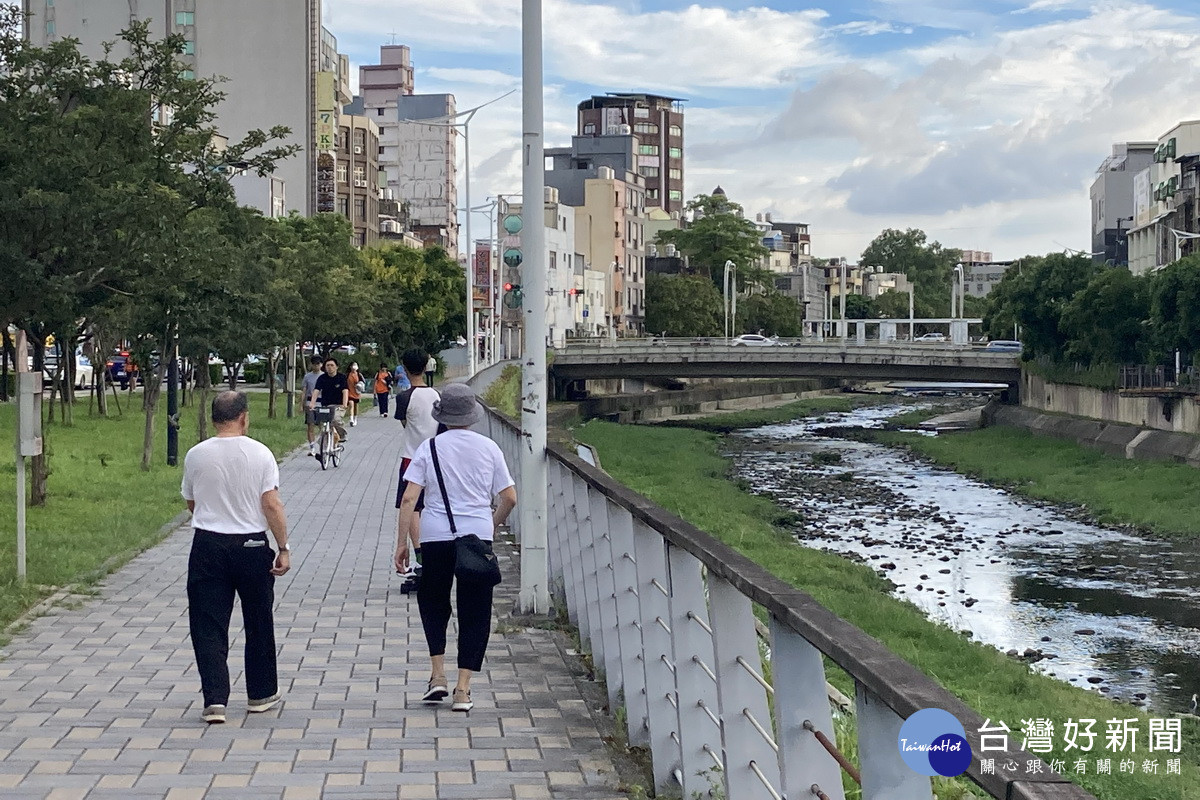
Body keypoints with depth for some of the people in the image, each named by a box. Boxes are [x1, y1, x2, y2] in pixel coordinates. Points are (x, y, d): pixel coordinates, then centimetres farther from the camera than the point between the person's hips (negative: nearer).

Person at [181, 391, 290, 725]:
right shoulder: (260, 454, -7)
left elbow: (191, 503, 12)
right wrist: (284, 548, -5)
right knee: (258, 623, 15)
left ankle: (215, 700, -7)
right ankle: (261, 694, 26)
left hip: (207, 547, 0)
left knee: (208, 626, 3)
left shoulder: (195, 455, -1)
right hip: (252, 545, 0)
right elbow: (272, 505, -11)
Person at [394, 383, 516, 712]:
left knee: (433, 603, 21)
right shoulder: (489, 448, 2)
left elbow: (409, 498, -7)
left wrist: (401, 543, -2)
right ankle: (462, 689, 5)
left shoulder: (429, 448, -1)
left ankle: (438, 675, 12)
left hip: (436, 537, 0)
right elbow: (509, 498, 3)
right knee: (474, 614, 8)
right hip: (478, 536, 0)